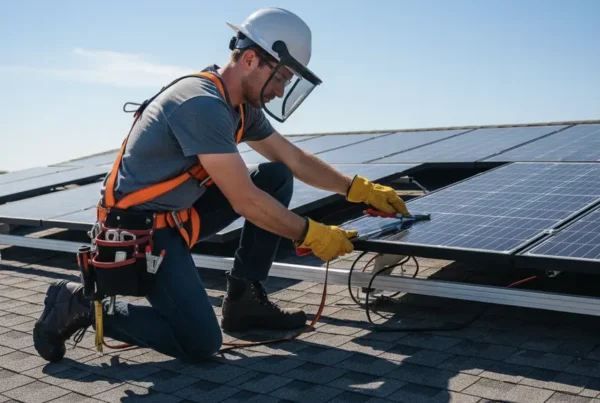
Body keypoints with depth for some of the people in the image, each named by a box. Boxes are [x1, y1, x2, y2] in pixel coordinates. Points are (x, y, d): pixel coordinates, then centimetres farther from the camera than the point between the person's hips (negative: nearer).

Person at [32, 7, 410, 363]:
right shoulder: (202, 104, -25)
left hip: (178, 214, 10)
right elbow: (245, 202, -25)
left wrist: (360, 189, 8)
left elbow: (295, 159, 13)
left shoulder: (242, 108, 4)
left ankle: (245, 300, 7)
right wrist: (311, 234, -15)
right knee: (200, 345, -15)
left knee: (276, 177, 2)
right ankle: (82, 304, 2)